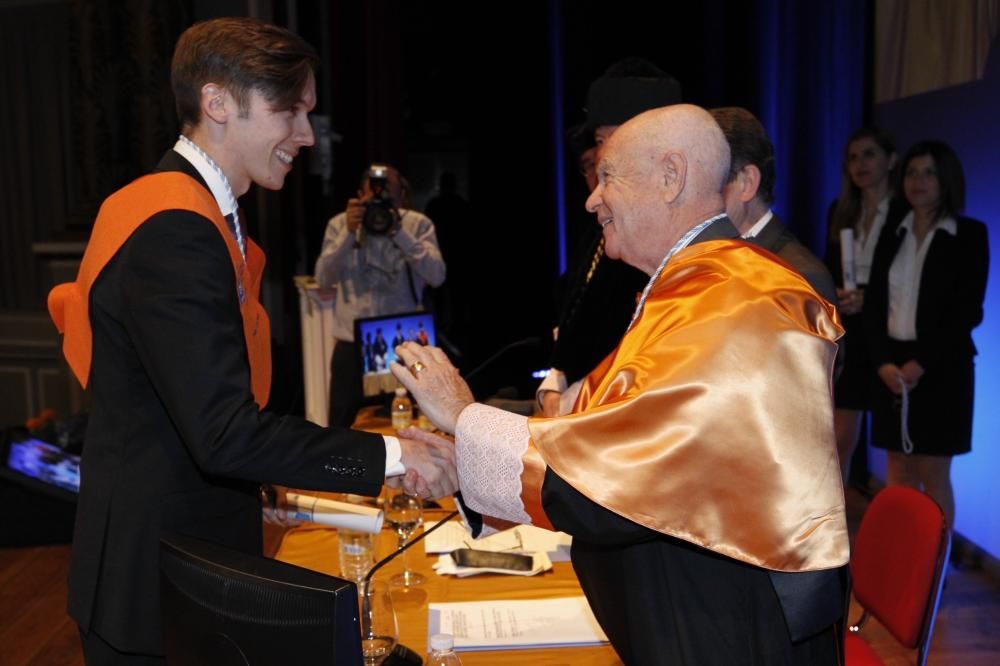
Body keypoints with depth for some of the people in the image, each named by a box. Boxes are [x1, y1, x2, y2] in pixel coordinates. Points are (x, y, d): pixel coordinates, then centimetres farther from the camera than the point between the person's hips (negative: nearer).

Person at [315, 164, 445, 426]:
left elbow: (437, 276, -16)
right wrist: (349, 232, -19)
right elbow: (324, 279, -9)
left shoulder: (419, 224, -2)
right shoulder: (340, 224, 1)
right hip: (352, 345, 1)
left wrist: (399, 233, -21)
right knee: (343, 424, 8)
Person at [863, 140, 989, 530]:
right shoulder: (892, 236, 11)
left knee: (933, 476, 1)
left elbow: (967, 311, -8)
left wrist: (920, 364, -15)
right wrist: (883, 362, -9)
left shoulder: (970, 234, -1)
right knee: (899, 475, 8)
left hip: (940, 368, -4)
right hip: (892, 367, 4)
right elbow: (873, 305, 6)